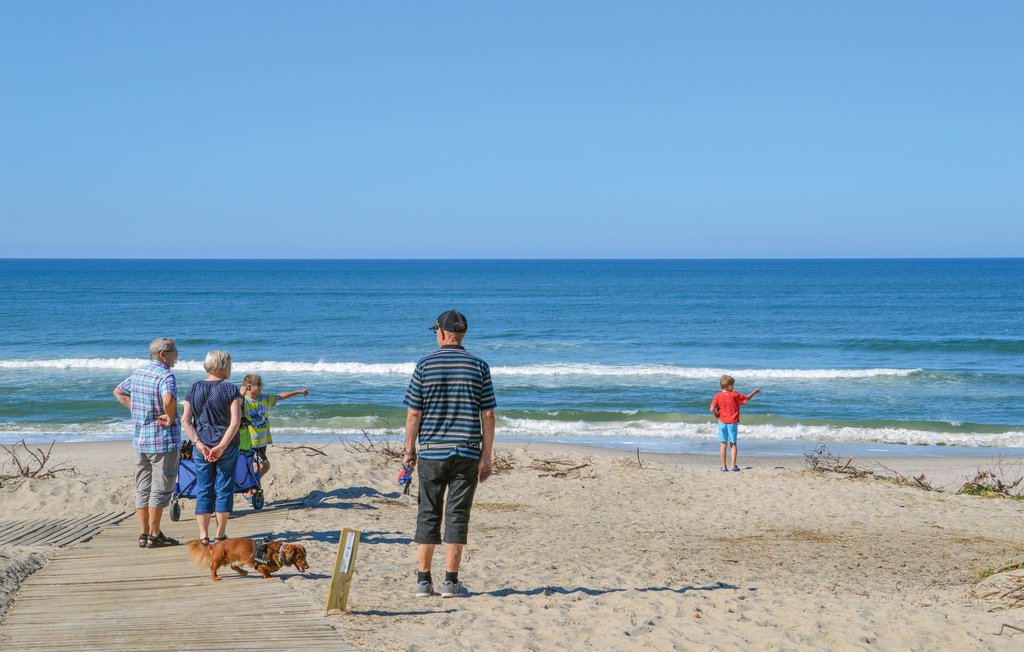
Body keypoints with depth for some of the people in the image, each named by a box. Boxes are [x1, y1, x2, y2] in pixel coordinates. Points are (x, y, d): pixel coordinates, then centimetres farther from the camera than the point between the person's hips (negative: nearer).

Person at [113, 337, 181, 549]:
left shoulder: (138, 373, 9)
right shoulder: (165, 376, -17)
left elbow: (118, 392, 23)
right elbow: (168, 400, -36)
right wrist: (170, 417, -18)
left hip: (140, 437, 8)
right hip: (163, 439, -8)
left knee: (143, 488, 12)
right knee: (160, 488, 0)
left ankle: (144, 534, 15)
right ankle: (154, 536, 4)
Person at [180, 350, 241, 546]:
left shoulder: (194, 389, 4)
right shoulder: (231, 390, -6)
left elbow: (185, 420, -5)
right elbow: (235, 421, -16)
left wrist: (199, 444, -11)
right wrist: (221, 446, -16)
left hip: (201, 447, 3)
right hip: (227, 446, -2)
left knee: (203, 490, 7)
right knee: (224, 488, 7)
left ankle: (203, 535, 2)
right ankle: (220, 535, 10)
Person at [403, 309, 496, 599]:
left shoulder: (424, 365, -1)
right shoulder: (479, 367, 1)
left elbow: (413, 414, -2)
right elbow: (488, 415, -2)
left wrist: (409, 450, 8)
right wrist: (486, 456, 3)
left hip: (431, 452, 0)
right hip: (467, 453, 0)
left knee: (428, 515, 9)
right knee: (457, 515, 3)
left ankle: (423, 580, 10)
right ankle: (451, 581, 2)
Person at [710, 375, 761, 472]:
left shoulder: (717, 396, -5)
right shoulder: (735, 395, -3)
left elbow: (712, 409, -14)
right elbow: (747, 398, 11)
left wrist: (715, 415, 7)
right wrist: (755, 392, 28)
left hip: (722, 422, 0)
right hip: (733, 423, 0)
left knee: (723, 445, 4)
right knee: (733, 444, 9)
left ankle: (724, 466, 3)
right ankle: (733, 465, 3)